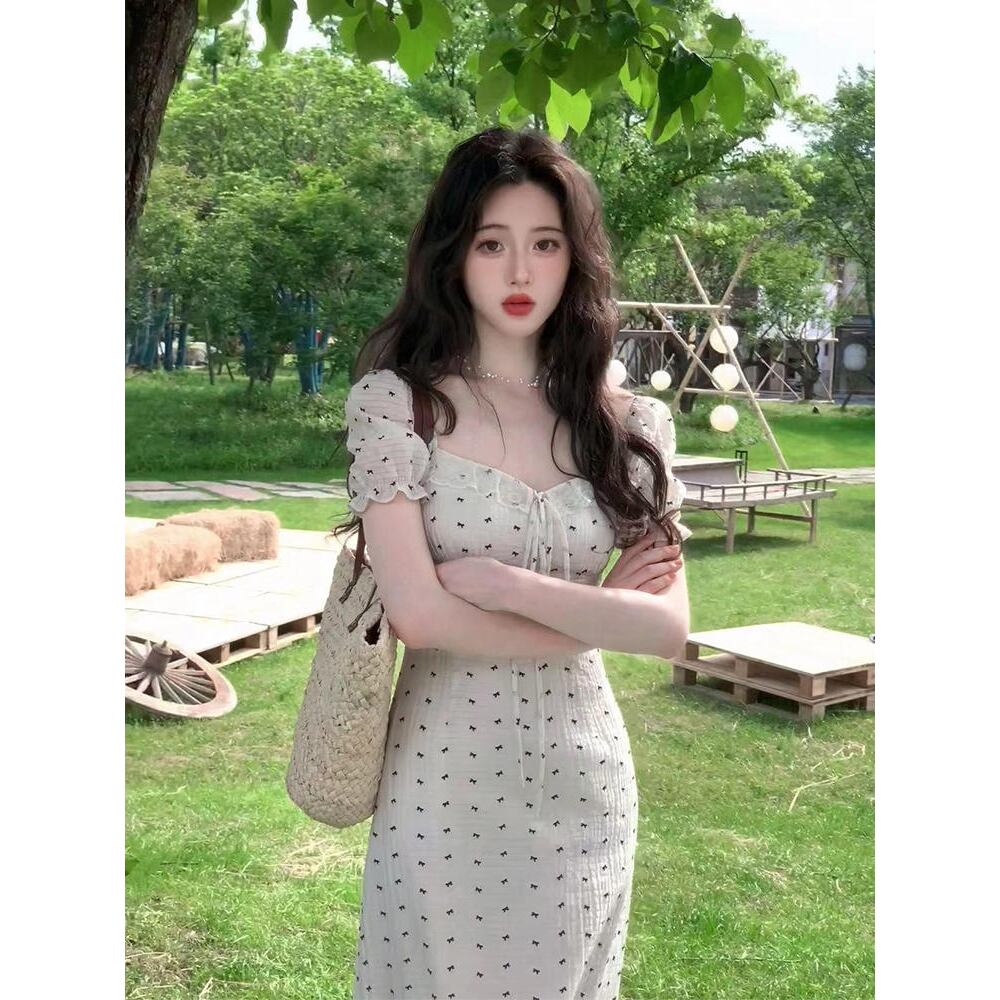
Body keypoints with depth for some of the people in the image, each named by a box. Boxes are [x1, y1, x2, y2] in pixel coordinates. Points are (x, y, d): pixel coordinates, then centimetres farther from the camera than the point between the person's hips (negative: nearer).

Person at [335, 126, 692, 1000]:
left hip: (582, 778, 3)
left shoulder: (630, 424, 0)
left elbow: (669, 626, -8)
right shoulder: (394, 400, -8)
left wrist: (498, 581, -15)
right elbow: (419, 615, -17)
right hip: (443, 776, -2)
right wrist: (597, 615, -8)